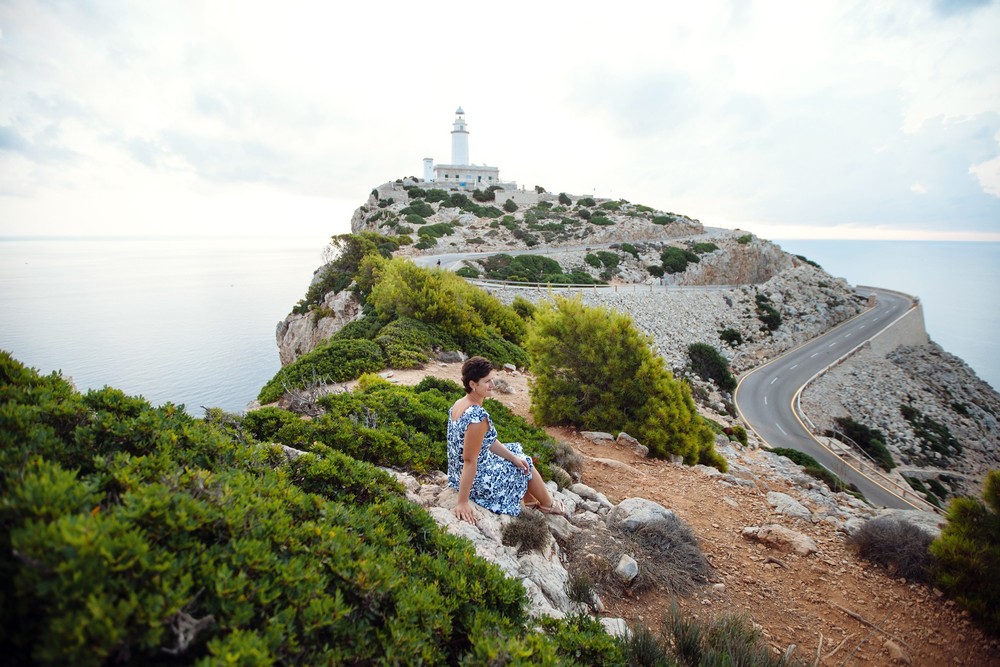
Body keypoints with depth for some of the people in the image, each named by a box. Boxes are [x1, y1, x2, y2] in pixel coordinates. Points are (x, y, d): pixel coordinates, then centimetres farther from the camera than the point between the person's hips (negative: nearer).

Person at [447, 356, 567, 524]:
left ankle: (530, 499, 44)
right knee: (525, 464, 14)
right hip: (478, 480, -8)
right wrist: (463, 502, -24)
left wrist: (513, 457, 5)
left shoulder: (459, 404, -2)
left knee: (516, 451, 25)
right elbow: (469, 461, -29)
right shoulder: (478, 416, -32)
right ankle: (548, 504, 41)